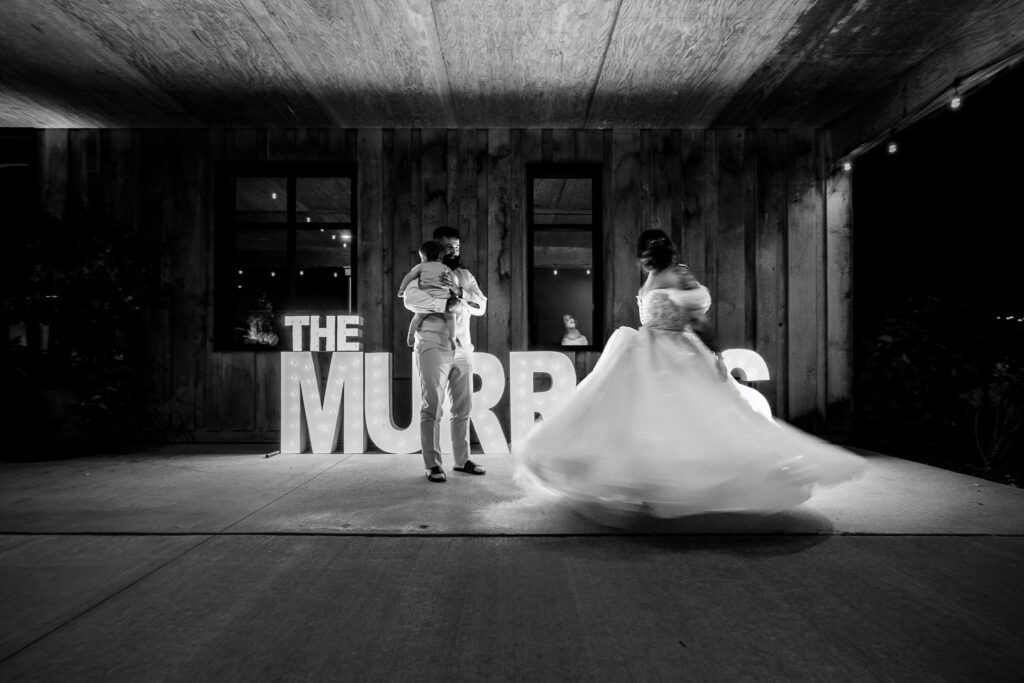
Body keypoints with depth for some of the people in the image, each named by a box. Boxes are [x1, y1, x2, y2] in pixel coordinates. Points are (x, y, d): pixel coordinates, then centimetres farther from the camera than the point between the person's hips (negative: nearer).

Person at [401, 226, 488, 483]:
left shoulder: (465, 275, 16)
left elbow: (481, 306, 7)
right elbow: (410, 298, -19)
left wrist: (460, 293, -11)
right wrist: (446, 304, -22)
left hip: (462, 348, 6)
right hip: (434, 347, -5)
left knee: (463, 408, 9)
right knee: (432, 407, -3)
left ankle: (462, 460, 20)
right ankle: (432, 464, 3)